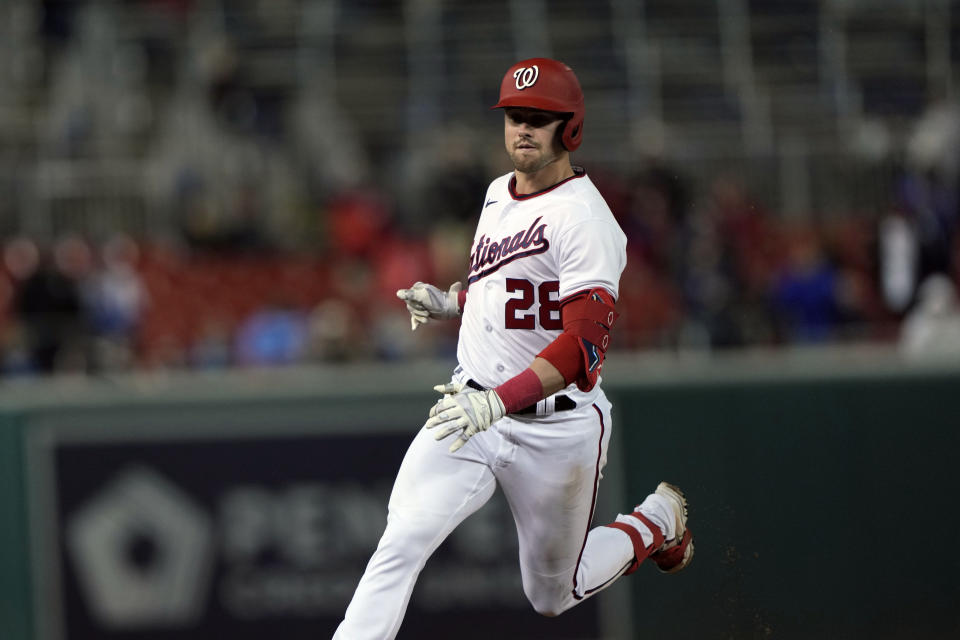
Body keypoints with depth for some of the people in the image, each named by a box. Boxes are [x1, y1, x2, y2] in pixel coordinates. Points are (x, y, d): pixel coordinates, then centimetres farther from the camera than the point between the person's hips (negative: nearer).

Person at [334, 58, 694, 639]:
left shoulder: (584, 218, -18)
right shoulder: (499, 194, 9)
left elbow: (585, 346, -28)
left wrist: (499, 401, -39)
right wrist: (452, 302, 12)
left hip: (555, 431, -5)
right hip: (473, 407, 6)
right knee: (403, 542, -19)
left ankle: (657, 521, 39)